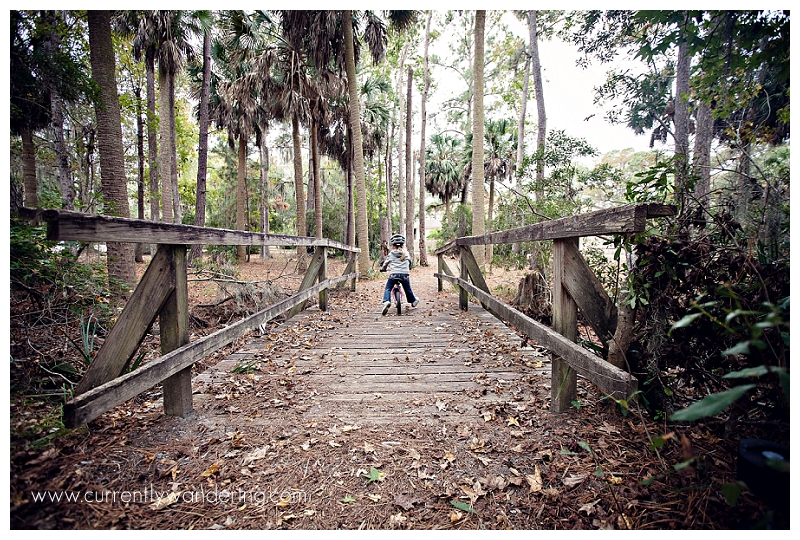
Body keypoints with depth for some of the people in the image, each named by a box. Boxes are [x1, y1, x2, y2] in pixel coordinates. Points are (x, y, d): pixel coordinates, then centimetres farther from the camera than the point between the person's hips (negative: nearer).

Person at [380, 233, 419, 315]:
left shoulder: (391, 254, 5)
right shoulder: (406, 253, 11)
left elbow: (386, 263, 15)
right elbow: (410, 262, 26)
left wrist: (383, 269, 35)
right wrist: (408, 268, 46)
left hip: (393, 274, -2)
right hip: (405, 275, 2)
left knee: (387, 289, 9)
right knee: (408, 289, 22)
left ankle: (386, 301, -15)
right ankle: (413, 301, 42)